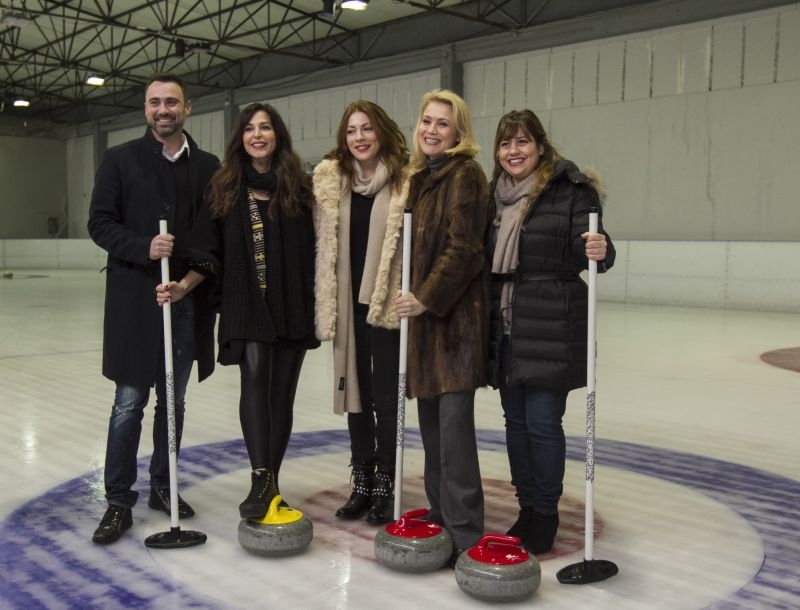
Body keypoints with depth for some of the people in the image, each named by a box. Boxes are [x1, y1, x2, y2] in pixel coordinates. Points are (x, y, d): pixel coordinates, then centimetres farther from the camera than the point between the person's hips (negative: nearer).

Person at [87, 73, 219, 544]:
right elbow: (100, 223, -2)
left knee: (174, 401, 12)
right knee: (129, 404, 0)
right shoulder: (120, 160, 2)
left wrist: (200, 272, -7)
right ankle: (119, 500, 11)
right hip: (135, 299, -2)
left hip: (189, 300, 3)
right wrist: (144, 247, -19)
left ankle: (163, 485, 27)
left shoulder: (208, 166, 8)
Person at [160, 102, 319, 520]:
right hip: (246, 307, -1)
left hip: (292, 308, 1)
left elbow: (312, 251, 5)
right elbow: (213, 251, 6)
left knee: (282, 392, 5)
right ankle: (261, 479, -22)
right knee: (254, 380, -20)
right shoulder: (225, 187, 5)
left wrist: (318, 305, 0)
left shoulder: (299, 186, 4)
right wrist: (186, 285, -8)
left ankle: (270, 482, 17)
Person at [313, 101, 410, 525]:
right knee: (356, 394, 13)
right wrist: (326, 306, 5)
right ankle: (362, 482, 26)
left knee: (386, 397, 4)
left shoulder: (406, 180, -7)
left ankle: (384, 484, 19)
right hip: (347, 304, 4)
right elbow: (322, 242, 9)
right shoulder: (329, 178, 5)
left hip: (387, 303, -4)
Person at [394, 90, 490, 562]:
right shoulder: (422, 176, 18)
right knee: (432, 421, 13)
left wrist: (428, 298, -16)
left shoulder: (466, 174, -8)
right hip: (425, 313, 9)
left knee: (454, 421, -9)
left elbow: (464, 247, -16)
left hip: (455, 314, -8)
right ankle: (440, 515, 24)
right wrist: (414, 298, 11)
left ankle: (464, 532, -2)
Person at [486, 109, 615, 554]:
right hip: (505, 329, 6)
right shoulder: (495, 196, 11)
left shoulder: (570, 192, -7)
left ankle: (546, 513, 17)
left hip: (550, 330, -6)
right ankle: (527, 507, 27)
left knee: (543, 422, -1)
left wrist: (599, 252, -33)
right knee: (516, 420, 12)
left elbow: (589, 248, -12)